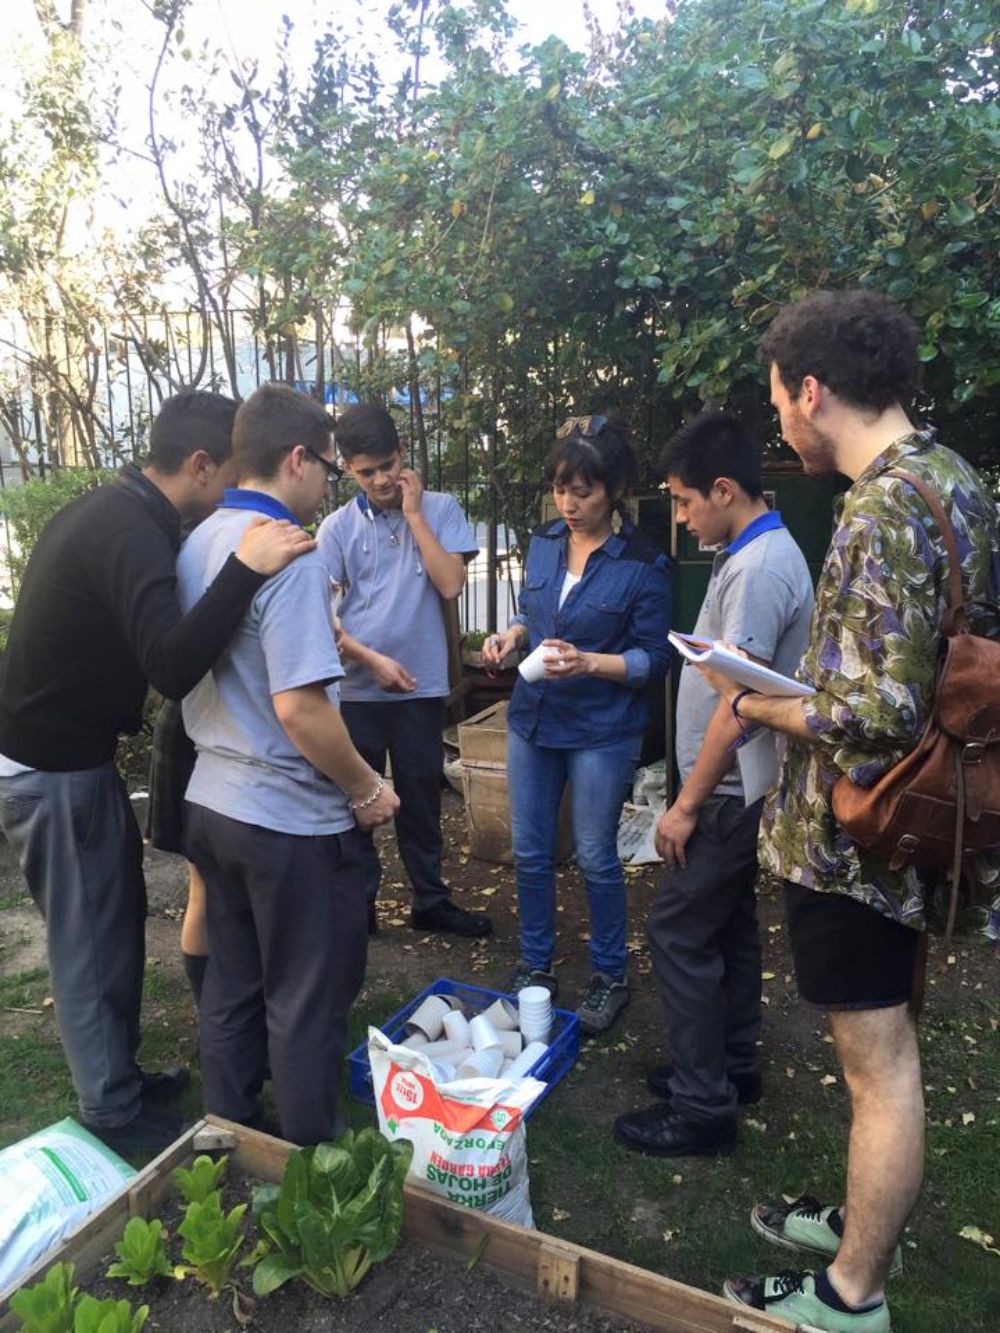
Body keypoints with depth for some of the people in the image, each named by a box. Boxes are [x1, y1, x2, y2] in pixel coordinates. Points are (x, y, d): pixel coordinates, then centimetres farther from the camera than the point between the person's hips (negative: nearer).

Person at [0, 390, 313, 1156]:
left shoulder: (111, 511, 6)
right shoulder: (131, 535, -26)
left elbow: (159, 645, 17)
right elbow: (173, 668, -40)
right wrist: (246, 569, -43)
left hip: (64, 754, 10)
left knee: (115, 922, 20)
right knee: (92, 941, 5)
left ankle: (118, 1077, 36)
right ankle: (114, 1114, 23)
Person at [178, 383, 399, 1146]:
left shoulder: (199, 543, 5)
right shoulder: (291, 557, -21)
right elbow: (299, 707, -27)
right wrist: (367, 789, -13)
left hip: (212, 801, 8)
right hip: (292, 820, -8)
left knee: (231, 986, 22)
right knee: (307, 1003, 10)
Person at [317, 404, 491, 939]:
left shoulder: (439, 509, -1)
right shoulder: (338, 527, -1)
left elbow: (451, 584, -13)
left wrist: (413, 513, -12)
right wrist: (372, 659, -14)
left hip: (422, 687, 0)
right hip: (356, 688, 0)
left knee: (420, 798, 13)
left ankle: (430, 900, 28)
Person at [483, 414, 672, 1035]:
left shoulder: (644, 564, -13)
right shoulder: (545, 543, 3)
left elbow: (654, 658, -11)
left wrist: (587, 663, -26)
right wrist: (511, 635, -4)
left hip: (602, 730, -5)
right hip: (532, 719, 6)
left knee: (596, 858, 6)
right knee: (530, 851, 13)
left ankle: (610, 976, 28)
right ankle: (536, 965, 32)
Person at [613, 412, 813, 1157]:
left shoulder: (760, 568, -22)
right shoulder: (753, 554, 9)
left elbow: (738, 704, -25)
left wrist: (687, 803, -19)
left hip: (731, 790, -10)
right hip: (737, 787, 10)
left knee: (680, 932, -2)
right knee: (729, 925, 18)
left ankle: (703, 1108, 10)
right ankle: (732, 1066, 34)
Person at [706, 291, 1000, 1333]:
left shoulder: (881, 512, -23)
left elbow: (879, 713, -29)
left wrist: (761, 705, -12)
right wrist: (803, 683, 10)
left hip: (852, 831, -10)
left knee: (878, 1066, 6)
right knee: (888, 1051, 23)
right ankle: (868, 1220, 44)